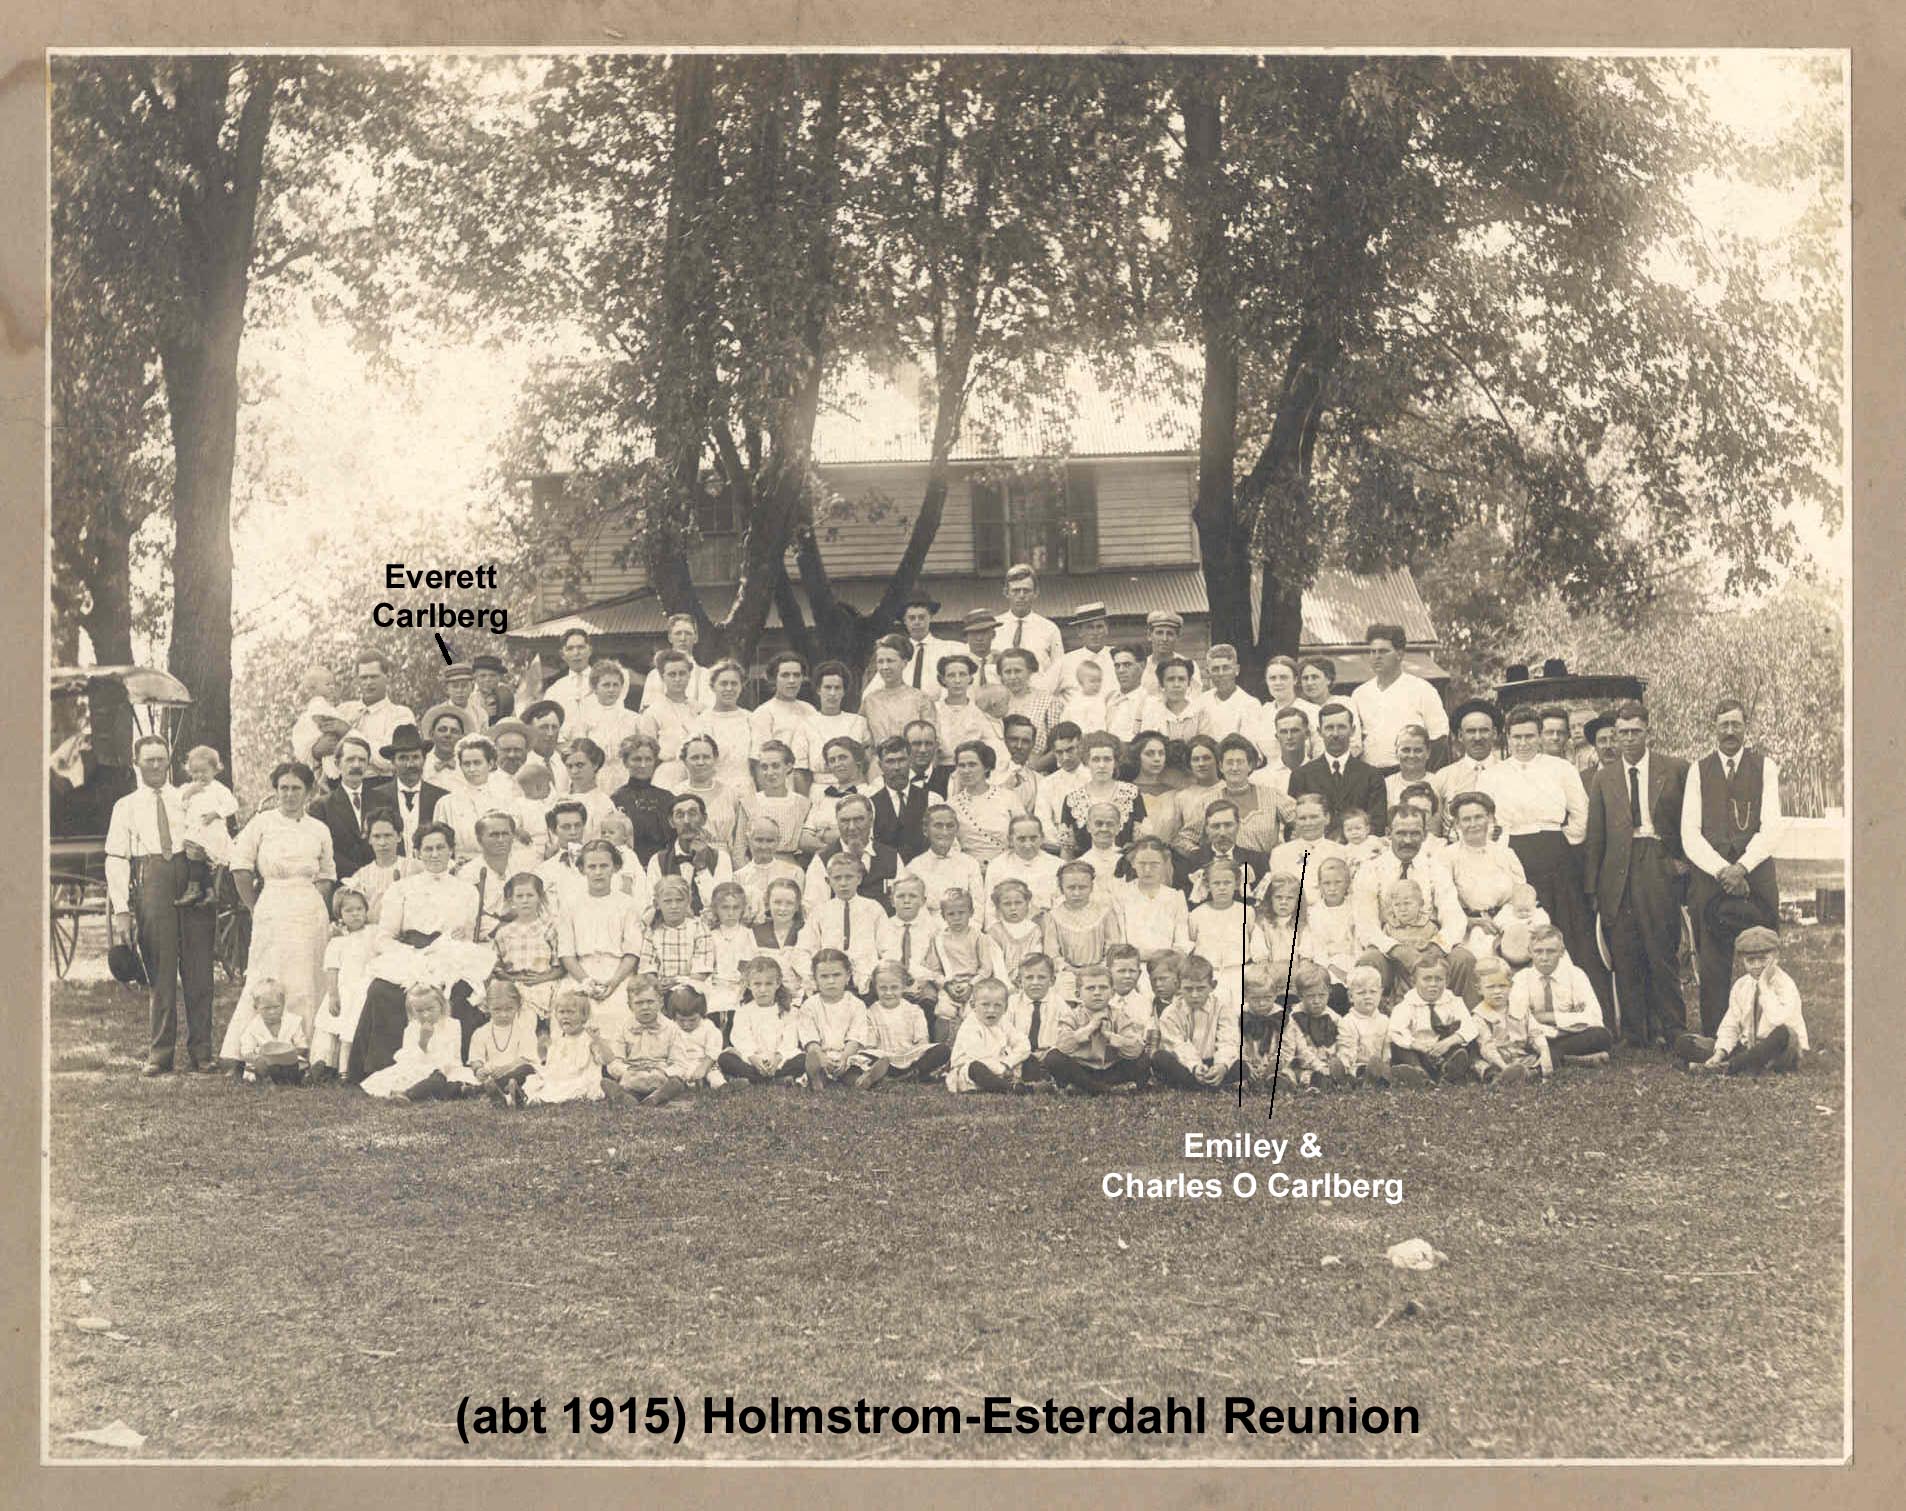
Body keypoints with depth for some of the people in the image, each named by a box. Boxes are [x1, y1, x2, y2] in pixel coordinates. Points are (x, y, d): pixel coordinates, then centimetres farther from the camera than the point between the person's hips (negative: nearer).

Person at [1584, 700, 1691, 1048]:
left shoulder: (1675, 769, 7)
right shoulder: (1603, 778, 12)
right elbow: (1593, 837, 10)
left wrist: (1685, 861, -1)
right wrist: (1592, 887, 6)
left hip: (1660, 867, -2)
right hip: (1618, 873, 2)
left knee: (1662, 952, -2)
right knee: (1624, 957, 2)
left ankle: (1673, 1030, 6)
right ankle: (1633, 1031, 8)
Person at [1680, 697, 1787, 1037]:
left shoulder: (1764, 767, 8)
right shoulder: (1698, 770, 8)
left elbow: (1772, 827, -1)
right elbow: (1690, 834, 2)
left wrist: (1742, 867, -13)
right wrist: (1721, 870, -10)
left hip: (1756, 877, 0)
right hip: (1709, 878, 0)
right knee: (1712, 964, -4)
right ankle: (1713, 1040, -1)